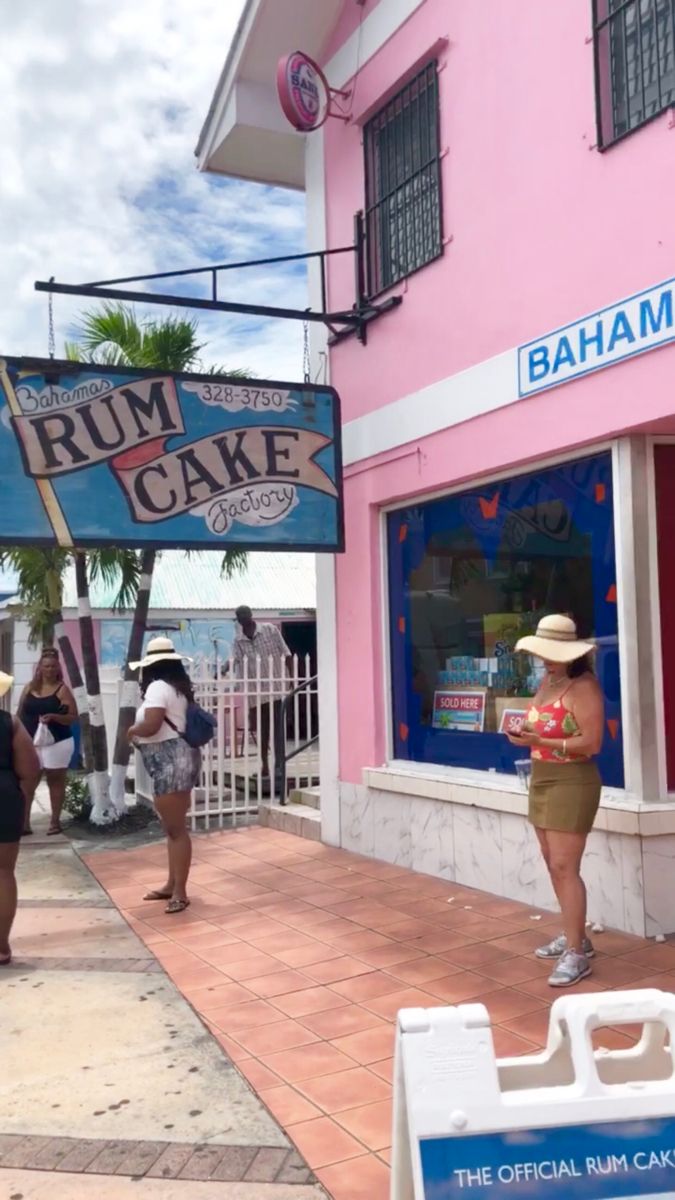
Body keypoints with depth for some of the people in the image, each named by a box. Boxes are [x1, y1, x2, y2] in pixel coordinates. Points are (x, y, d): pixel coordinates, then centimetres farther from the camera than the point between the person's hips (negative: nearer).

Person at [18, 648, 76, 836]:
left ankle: (55, 821, 13)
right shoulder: (30, 687, 8)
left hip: (57, 743, -4)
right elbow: (20, 714, 13)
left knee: (55, 781, 5)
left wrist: (54, 717, -24)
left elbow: (73, 717, -8)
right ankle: (24, 823, 9)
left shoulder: (62, 690, -5)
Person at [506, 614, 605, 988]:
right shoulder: (547, 681, 11)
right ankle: (574, 936, 27)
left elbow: (591, 743, -21)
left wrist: (539, 742, -26)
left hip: (572, 783, -9)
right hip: (542, 780, 9)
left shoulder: (583, 686, -16)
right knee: (554, 865, 14)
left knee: (564, 867, -9)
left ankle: (577, 954, -1)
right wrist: (525, 732, -5)